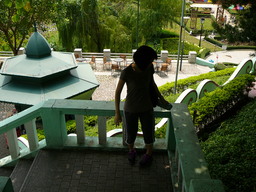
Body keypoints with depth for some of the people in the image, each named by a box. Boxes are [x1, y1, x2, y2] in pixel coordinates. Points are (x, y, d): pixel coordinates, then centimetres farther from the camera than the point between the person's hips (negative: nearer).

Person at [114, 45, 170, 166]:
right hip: (130, 109, -2)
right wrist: (117, 113, -15)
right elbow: (118, 92, -16)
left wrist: (161, 98, 15)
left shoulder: (150, 68, -14)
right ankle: (131, 150, 51)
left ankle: (149, 154, 47)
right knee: (131, 133, 19)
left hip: (146, 108, 3)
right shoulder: (126, 72, -25)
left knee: (148, 132, 18)